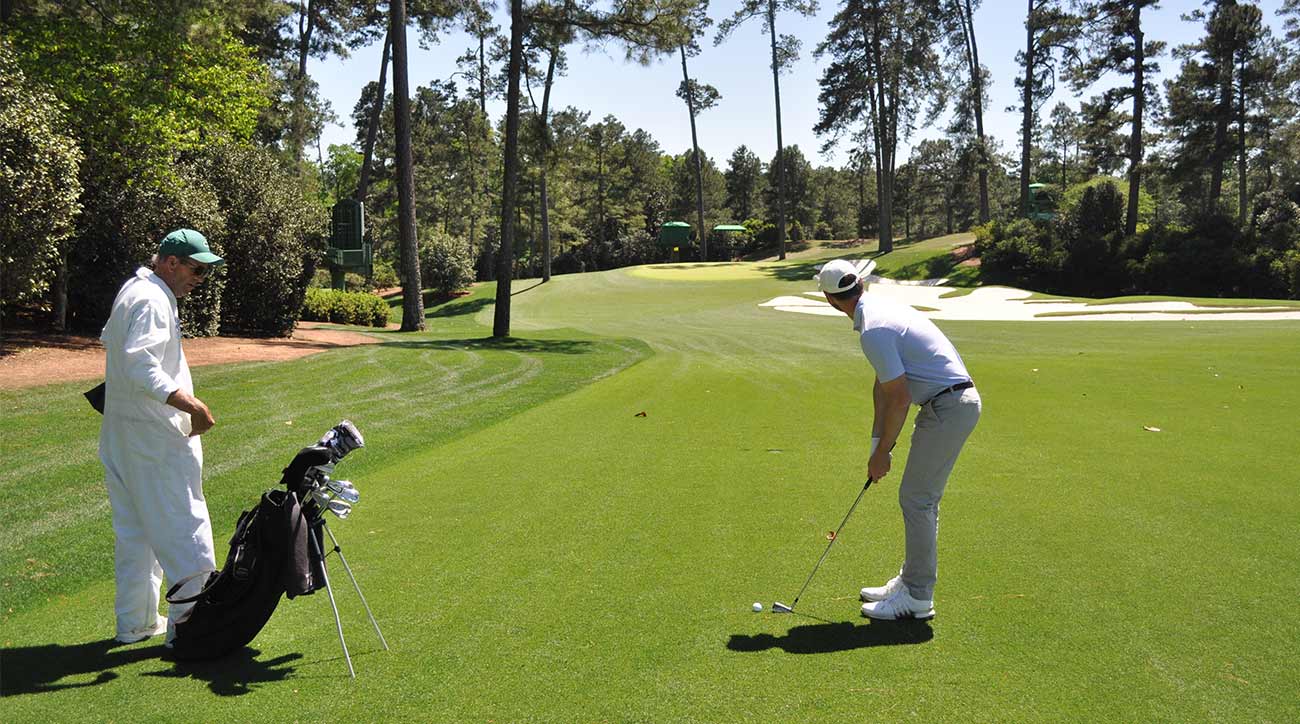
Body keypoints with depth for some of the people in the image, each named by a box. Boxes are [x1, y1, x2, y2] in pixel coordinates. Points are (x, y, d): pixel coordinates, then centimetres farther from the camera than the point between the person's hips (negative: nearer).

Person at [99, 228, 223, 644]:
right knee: (182, 524, -5)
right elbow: (140, 365, -28)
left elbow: (110, 340, 31)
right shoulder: (152, 300, -17)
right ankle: (188, 618, -3)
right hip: (156, 437, -11)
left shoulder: (133, 290, 16)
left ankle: (134, 622, 24)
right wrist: (189, 403, -35)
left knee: (133, 528, 15)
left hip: (122, 432, 11)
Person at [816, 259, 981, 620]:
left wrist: (881, 453, -7)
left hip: (948, 407, -10)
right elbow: (883, 386, 16)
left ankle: (918, 598, 5)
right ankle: (911, 581, 26)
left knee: (917, 498, -3)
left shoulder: (873, 330, -20)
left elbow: (900, 398, -19)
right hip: (956, 401, 10)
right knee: (921, 498, 16)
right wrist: (877, 442, 15)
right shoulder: (883, 309, 12)